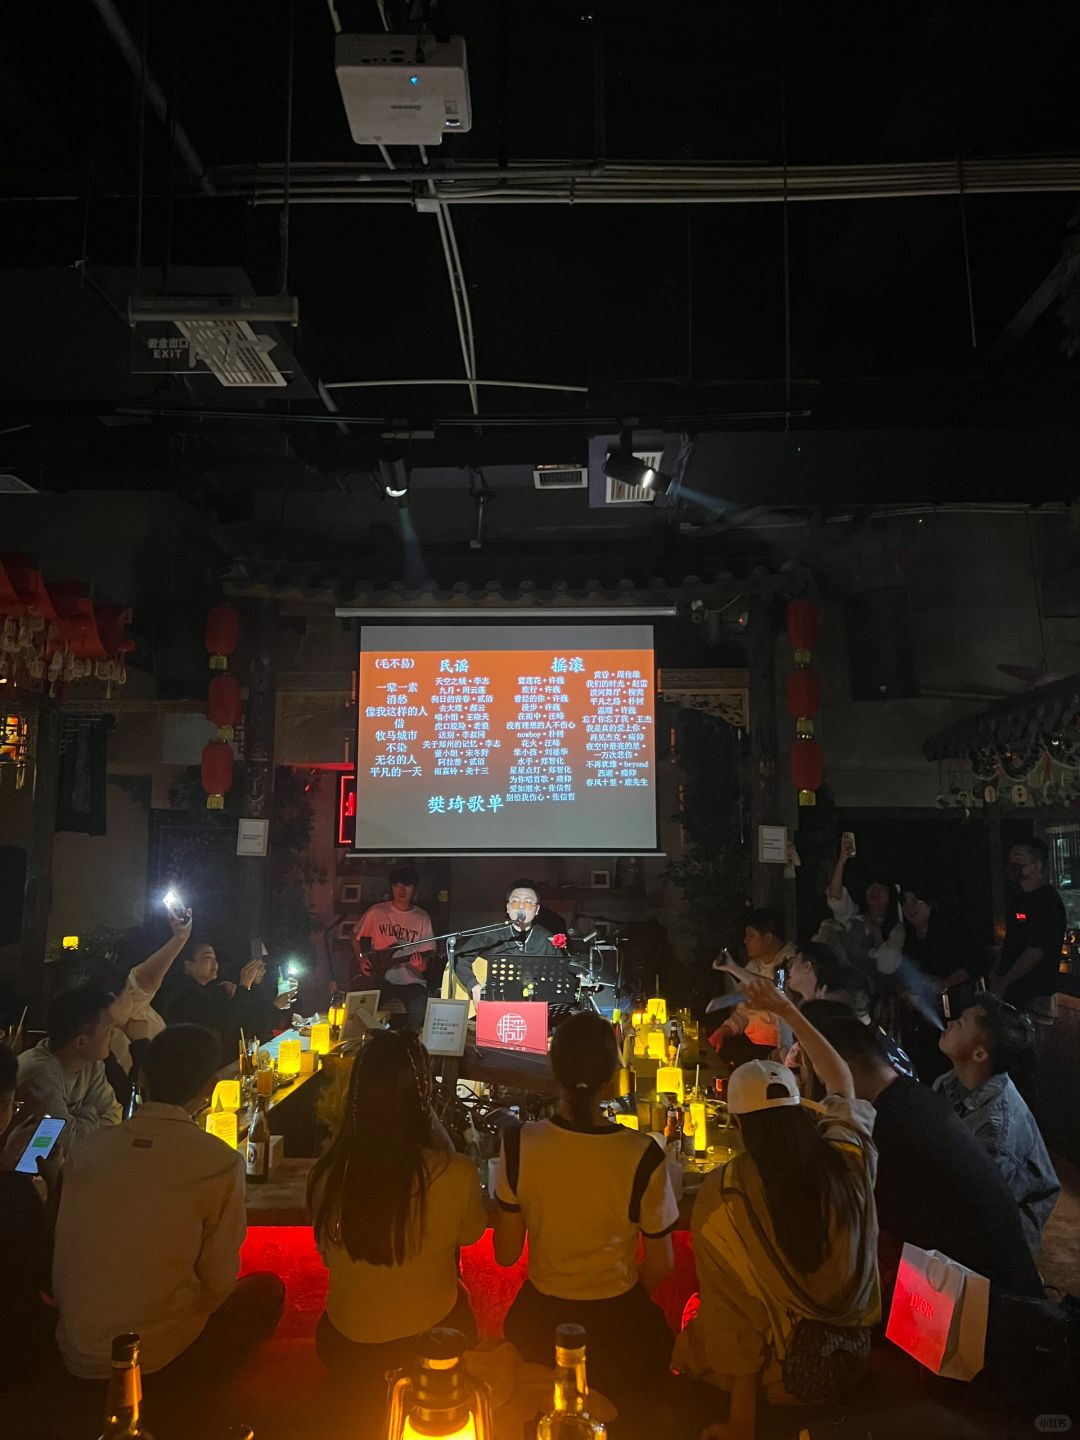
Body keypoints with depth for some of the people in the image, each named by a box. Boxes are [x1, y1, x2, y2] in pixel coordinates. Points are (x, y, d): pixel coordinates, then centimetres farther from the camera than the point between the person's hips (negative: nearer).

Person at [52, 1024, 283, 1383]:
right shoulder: (221, 1163, -17)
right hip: (161, 1358, -5)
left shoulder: (88, 1150, -5)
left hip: (78, 1357, 5)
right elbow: (217, 1282, -8)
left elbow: (62, 1264, 5)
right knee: (267, 1289, 17)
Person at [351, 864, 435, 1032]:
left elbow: (428, 954, 3)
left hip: (411, 981, 0)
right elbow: (355, 937, 17)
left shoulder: (422, 918, 2)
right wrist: (361, 959, 1)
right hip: (381, 979, 0)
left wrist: (421, 966, -20)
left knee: (419, 1014, -28)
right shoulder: (376, 912, 2)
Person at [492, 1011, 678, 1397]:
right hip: (618, 1322, -1)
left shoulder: (518, 1144, -21)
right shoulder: (643, 1156, -25)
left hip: (539, 1320, 2)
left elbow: (506, 1254, -9)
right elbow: (660, 1267, -10)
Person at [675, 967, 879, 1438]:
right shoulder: (849, 1160, -14)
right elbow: (841, 1082, 7)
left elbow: (727, 1305, -16)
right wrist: (788, 1010, 13)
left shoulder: (721, 1192, -24)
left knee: (696, 1314, 22)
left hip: (780, 1368, -4)